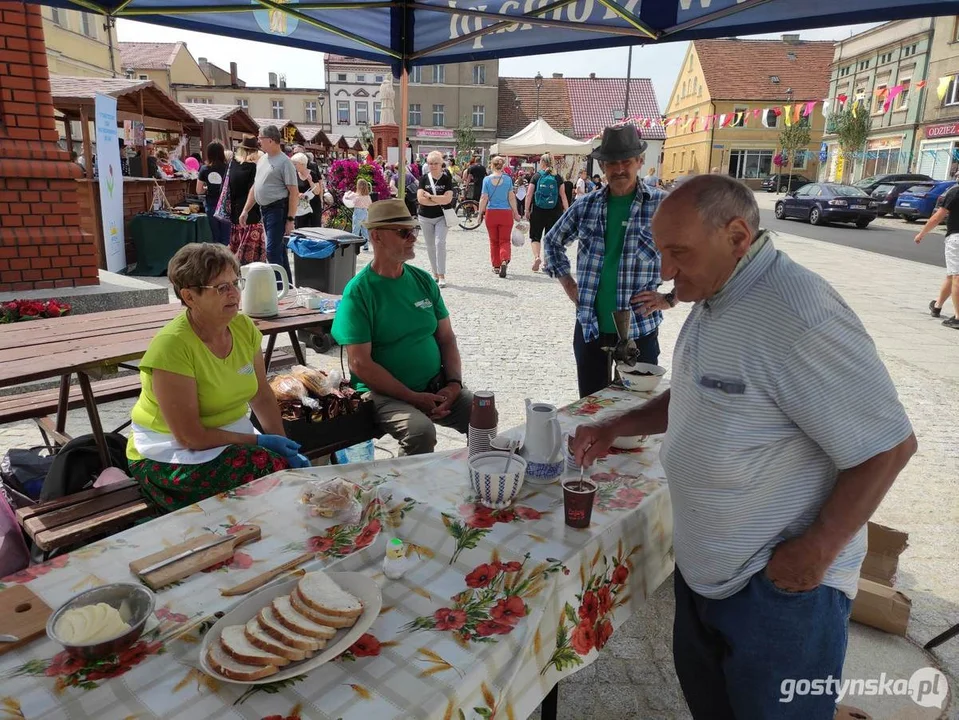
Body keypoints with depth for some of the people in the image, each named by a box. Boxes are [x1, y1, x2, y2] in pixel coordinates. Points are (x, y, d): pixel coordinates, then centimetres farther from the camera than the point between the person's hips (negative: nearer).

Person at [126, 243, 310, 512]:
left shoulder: (243, 326, -2)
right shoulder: (172, 345, -21)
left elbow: (262, 396, 6)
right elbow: (189, 437, -21)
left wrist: (283, 443, -7)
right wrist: (259, 441, -16)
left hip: (231, 438, 6)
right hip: (171, 455, -6)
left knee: (300, 467, -17)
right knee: (274, 469, -26)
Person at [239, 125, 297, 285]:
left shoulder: (284, 162, -11)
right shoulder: (262, 159, 14)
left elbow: (294, 193, -15)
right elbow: (255, 187, 20)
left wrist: (290, 219, -20)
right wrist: (245, 210, 16)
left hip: (278, 209, -8)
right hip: (264, 209, 8)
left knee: (272, 249, -12)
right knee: (279, 248, 14)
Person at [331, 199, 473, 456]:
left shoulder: (423, 280, 10)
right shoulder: (358, 292, -8)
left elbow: (446, 338, 12)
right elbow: (360, 364, -13)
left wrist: (454, 383, -5)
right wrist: (413, 398, -17)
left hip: (437, 387, 5)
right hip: (384, 393, -5)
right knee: (420, 431, -32)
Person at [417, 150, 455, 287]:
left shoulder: (446, 178, -4)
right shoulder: (424, 178, 1)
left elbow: (448, 199, -17)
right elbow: (420, 198, -12)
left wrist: (429, 196, -13)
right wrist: (439, 201, -14)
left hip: (442, 217, -3)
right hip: (425, 217, 3)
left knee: (440, 242, -17)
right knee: (430, 246, 9)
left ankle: (441, 275, -14)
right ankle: (435, 273, 22)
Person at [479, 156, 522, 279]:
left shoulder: (487, 179, -3)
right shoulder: (507, 179, -1)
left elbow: (484, 198, -4)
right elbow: (511, 197, 0)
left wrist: (480, 213, 5)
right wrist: (516, 213, 8)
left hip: (491, 213, 0)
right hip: (506, 213, 0)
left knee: (494, 241, 13)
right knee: (505, 240, 6)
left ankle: (496, 266, 18)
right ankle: (504, 260, -18)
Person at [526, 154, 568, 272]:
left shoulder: (536, 177, -1)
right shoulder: (557, 178, 3)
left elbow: (529, 195, -3)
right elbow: (563, 196, 1)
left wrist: (527, 210, 2)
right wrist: (567, 210, 7)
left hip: (538, 211, -1)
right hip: (554, 212, 1)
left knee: (535, 236, 8)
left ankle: (537, 256, -15)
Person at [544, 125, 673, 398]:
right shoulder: (586, 206, 4)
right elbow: (553, 241, 20)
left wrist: (670, 298, -8)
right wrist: (567, 283, 9)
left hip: (639, 329, -3)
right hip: (589, 327, 3)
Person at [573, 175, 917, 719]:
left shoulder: (798, 316, -27)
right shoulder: (715, 299, 4)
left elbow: (888, 446, -23)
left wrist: (817, 552, -19)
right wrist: (618, 427, 4)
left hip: (778, 585, -9)